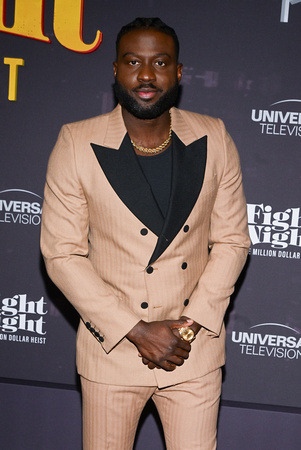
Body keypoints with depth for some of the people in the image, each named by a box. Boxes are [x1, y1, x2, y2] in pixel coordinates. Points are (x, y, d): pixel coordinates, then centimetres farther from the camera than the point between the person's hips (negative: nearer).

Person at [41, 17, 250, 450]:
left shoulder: (214, 140, -3)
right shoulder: (77, 144, -9)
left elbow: (232, 240, 1)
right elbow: (62, 253, -9)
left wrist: (190, 325, -9)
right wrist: (137, 331, -13)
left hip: (196, 349, 2)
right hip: (113, 347, -1)